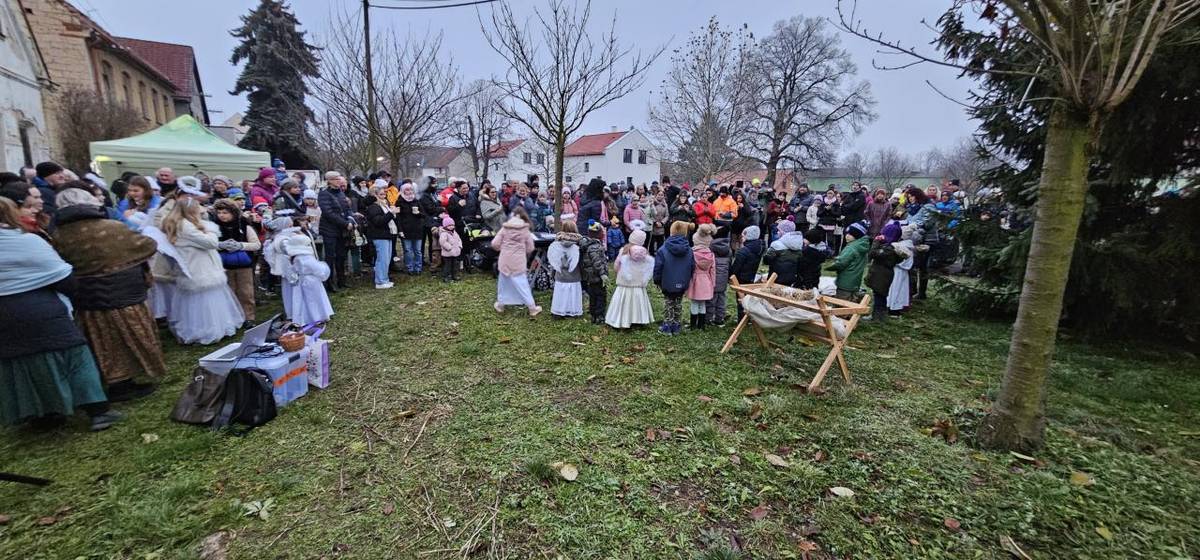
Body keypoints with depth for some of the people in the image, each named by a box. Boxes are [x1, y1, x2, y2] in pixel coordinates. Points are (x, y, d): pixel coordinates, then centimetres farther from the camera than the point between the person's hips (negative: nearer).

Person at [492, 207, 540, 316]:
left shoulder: (505, 228, -1)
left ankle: (500, 305, 28)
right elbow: (530, 248, 0)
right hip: (518, 261, -1)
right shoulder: (525, 230, -2)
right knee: (522, 284, 3)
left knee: (503, 281, 17)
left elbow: (494, 244, -5)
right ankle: (532, 308, 6)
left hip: (505, 260, 1)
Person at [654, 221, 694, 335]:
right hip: (682, 285, 3)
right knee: (678, 304, 18)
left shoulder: (663, 250, -17)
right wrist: (687, 280, 14)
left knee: (669, 303, 14)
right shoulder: (689, 250, -7)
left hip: (668, 284, -3)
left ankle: (667, 326, 18)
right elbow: (692, 267, 1)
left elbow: (658, 267, -13)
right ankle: (675, 326, 27)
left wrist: (657, 281, 1)